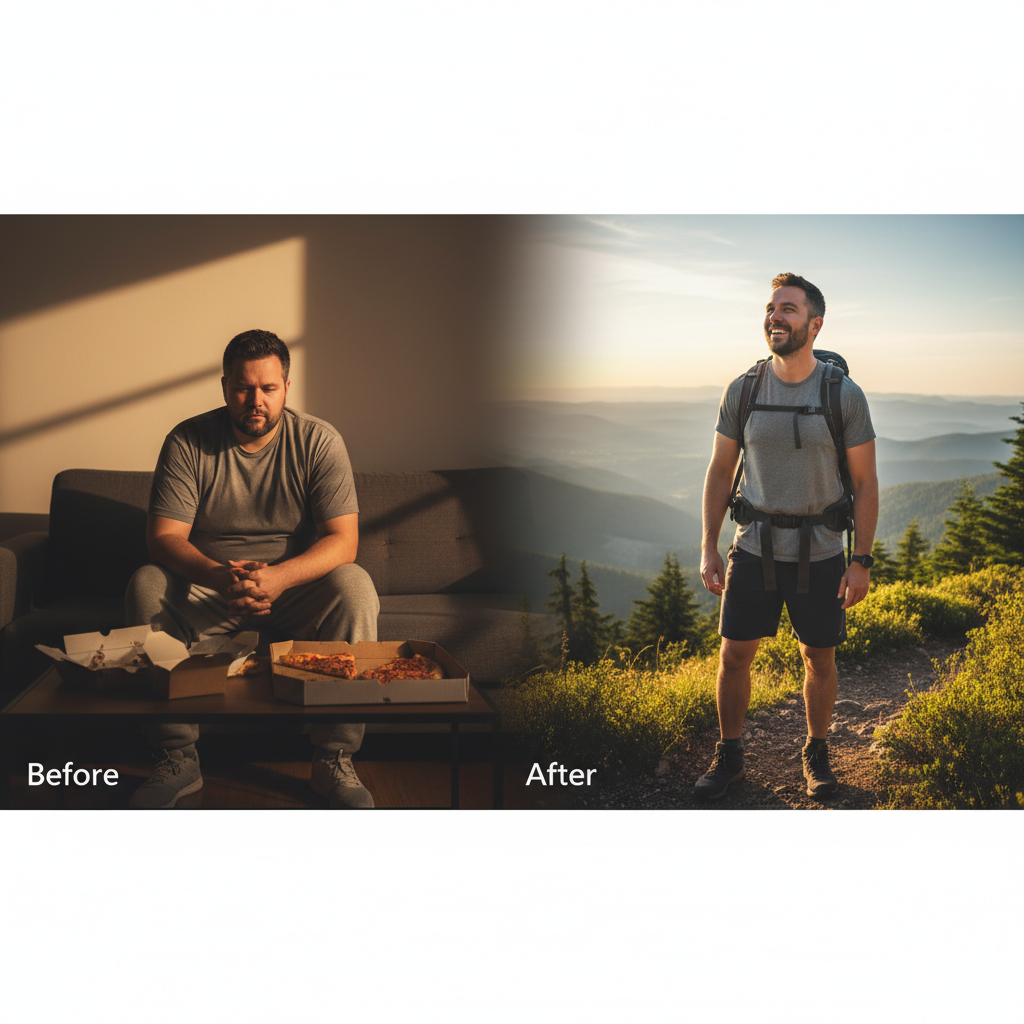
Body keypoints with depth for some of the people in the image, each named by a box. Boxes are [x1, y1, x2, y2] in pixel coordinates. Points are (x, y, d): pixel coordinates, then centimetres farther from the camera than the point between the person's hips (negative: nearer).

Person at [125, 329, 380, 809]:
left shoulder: (319, 441, -8)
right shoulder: (187, 442, -7)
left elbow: (342, 540, -15)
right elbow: (164, 537, -13)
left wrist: (278, 577, -35)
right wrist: (219, 577, -35)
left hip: (296, 584, -1)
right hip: (207, 586, 1)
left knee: (355, 588, -31)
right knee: (146, 586, -28)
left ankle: (334, 759, -21)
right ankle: (177, 759, -19)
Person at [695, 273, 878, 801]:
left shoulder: (845, 395, -10)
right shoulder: (741, 391, -4)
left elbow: (865, 483, -5)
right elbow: (720, 471, 4)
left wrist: (862, 562, -8)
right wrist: (708, 548, -1)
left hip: (819, 554, -1)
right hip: (755, 548, 1)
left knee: (819, 659, 11)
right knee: (734, 656, 5)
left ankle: (816, 753, 32)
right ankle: (728, 757, 23)